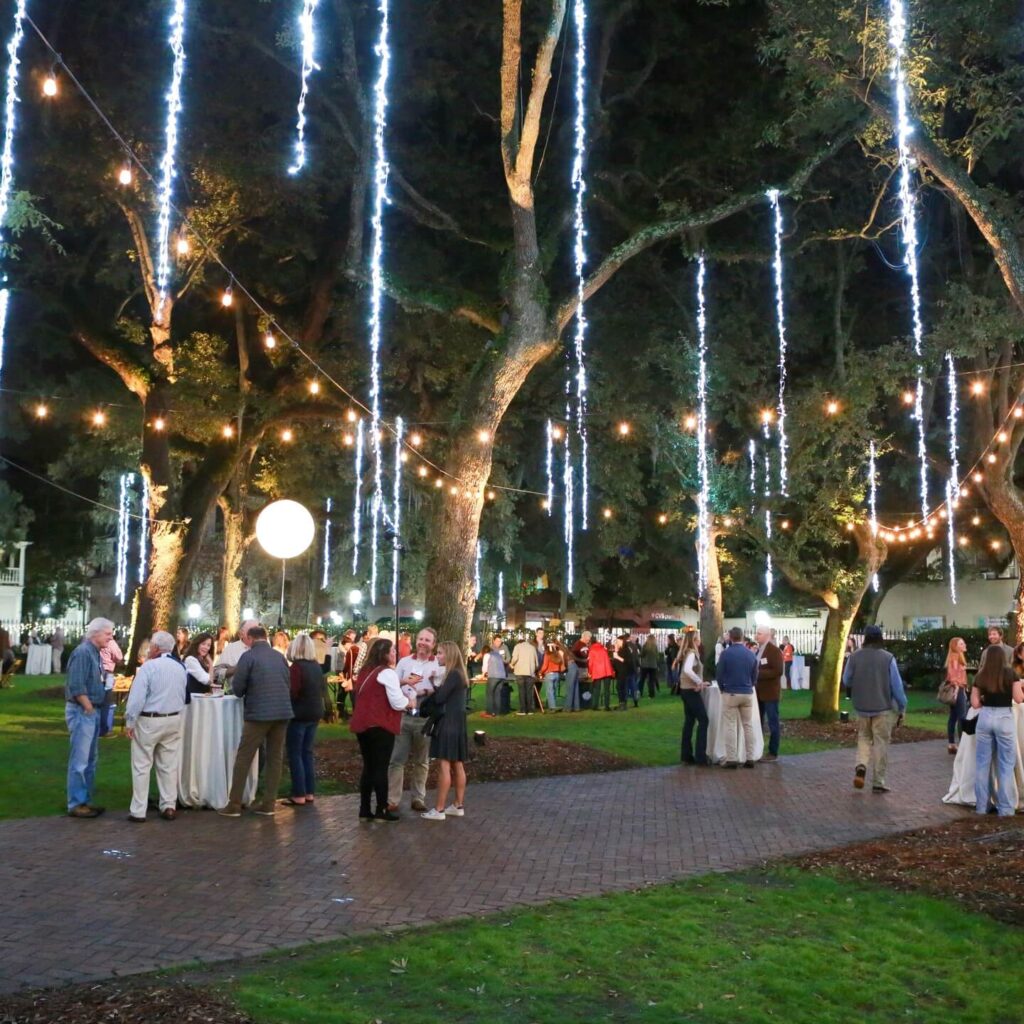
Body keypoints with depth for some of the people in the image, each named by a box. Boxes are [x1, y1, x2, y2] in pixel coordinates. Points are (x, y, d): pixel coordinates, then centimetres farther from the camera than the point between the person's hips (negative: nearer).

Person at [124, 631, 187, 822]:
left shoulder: (149, 667, -15)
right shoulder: (180, 668, 5)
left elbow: (137, 697, -17)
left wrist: (129, 723, -10)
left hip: (149, 721, -6)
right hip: (173, 720, 6)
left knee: (142, 766, 3)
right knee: (169, 765, 12)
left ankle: (138, 811, 5)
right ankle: (169, 806, 14)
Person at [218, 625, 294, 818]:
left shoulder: (248, 656, -5)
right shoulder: (280, 656, 9)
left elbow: (237, 688, -4)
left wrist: (248, 691, 17)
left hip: (258, 714, -5)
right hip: (283, 712, 5)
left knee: (243, 759, 3)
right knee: (275, 758, 10)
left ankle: (234, 805, 5)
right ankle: (268, 804, 11)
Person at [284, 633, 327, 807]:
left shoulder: (296, 667, -16)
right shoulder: (317, 666, 5)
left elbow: (292, 692, -19)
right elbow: (323, 691, 12)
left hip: (299, 714, -7)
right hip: (315, 713, 7)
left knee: (295, 754, 0)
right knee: (307, 753, 14)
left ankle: (299, 795, 0)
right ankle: (310, 792, 15)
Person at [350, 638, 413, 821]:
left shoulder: (365, 671, 16)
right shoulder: (387, 672, -10)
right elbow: (397, 702, -16)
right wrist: (411, 702, 4)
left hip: (362, 724, 8)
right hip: (380, 726, -8)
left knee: (368, 767, 12)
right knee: (381, 768, -2)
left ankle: (365, 810, 13)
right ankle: (382, 810, 2)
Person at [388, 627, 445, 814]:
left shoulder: (439, 665, 3)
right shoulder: (404, 662, 10)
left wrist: (426, 692, -20)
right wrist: (404, 682, -13)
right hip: (403, 715, 1)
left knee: (421, 761, 9)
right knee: (396, 759, -2)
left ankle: (418, 798, 20)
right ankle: (392, 800, 1)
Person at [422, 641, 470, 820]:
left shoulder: (453, 674, -16)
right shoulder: (458, 673, 14)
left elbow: (439, 698, -18)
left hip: (448, 724, -10)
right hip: (456, 724, 10)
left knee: (444, 766, -7)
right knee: (457, 766, 12)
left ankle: (439, 809, -5)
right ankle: (458, 806, 17)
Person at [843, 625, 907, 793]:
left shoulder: (854, 657, -6)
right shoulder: (888, 658, -12)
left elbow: (846, 681, 5)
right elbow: (897, 686, -8)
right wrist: (901, 708, 2)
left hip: (862, 708, 2)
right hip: (884, 708, -2)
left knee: (864, 738, 20)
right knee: (881, 743, 7)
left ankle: (861, 765, -3)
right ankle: (878, 782, 10)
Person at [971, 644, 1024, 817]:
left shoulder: (980, 676, 2)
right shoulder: (1010, 673, -4)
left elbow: (975, 703, 2)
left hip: (985, 717, 2)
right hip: (1004, 718, -2)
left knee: (982, 763, 10)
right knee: (1006, 764, 6)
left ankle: (981, 806, 14)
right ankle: (1005, 808, 5)